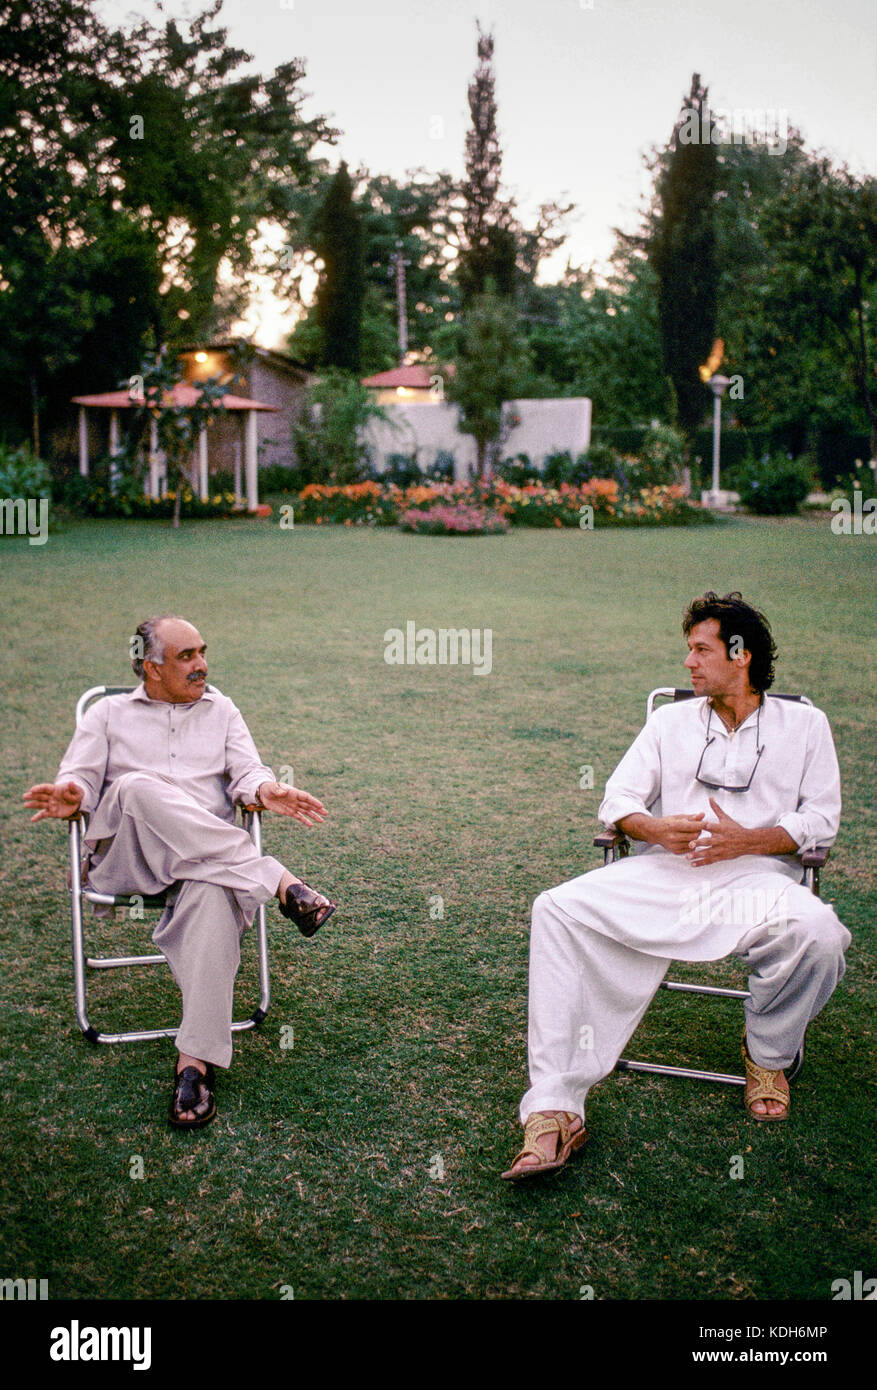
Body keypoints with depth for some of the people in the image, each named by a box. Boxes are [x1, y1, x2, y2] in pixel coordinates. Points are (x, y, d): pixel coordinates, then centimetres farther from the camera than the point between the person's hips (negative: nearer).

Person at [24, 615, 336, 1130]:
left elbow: (247, 772, 9)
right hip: (126, 853, 0)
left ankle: (196, 1063, -38)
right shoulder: (109, 713, 19)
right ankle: (278, 880, -36)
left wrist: (267, 792, -17)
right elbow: (80, 778, 8)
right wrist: (71, 798, -18)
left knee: (214, 895, -37)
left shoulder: (221, 710, 23)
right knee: (138, 788, -36)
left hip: (211, 857, 1)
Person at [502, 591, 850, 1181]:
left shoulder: (804, 724, 15)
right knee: (558, 909, -26)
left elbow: (821, 818, 8)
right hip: (662, 871, 2)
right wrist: (655, 828, -10)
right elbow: (617, 800, 13)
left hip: (755, 876, -2)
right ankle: (556, 1111, -29)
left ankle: (769, 1052, 0)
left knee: (817, 932, -36)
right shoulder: (672, 720, 21)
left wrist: (749, 840, -10)